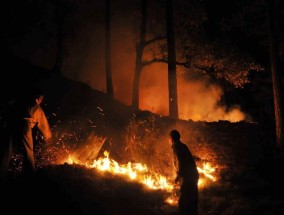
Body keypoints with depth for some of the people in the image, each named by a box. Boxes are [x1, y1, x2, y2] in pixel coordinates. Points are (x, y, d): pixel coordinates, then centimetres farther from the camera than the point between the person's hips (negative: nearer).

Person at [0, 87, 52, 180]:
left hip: (10, 126, 3)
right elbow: (43, 123, 28)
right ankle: (29, 175, 16)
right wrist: (48, 136, 40)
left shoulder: (17, 102, 24)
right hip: (24, 128, -3)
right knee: (28, 153, 11)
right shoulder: (37, 108, 18)